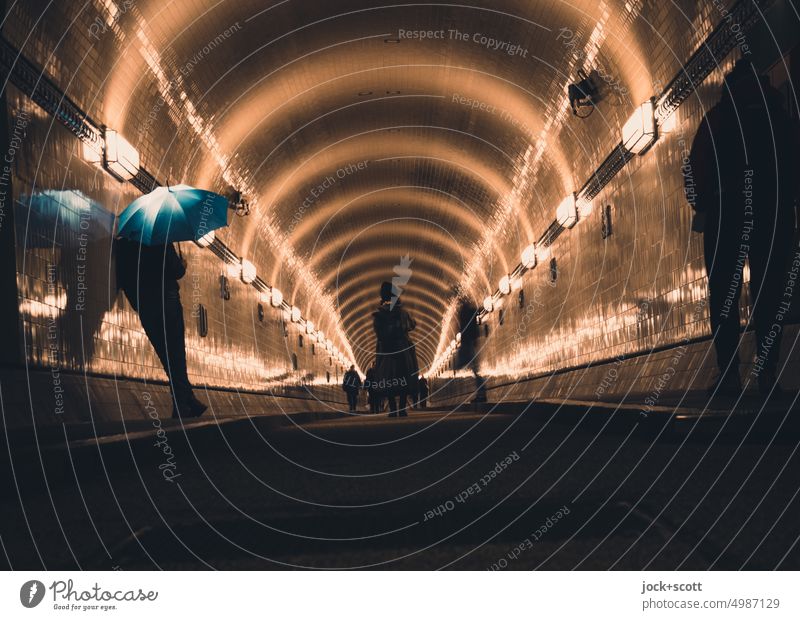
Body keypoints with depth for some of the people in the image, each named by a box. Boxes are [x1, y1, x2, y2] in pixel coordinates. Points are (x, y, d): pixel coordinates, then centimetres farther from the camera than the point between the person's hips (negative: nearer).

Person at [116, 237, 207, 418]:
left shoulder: (121, 245, 3)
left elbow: (120, 280, 5)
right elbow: (176, 270, -9)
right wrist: (183, 266, 12)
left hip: (144, 307, 3)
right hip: (167, 300, -3)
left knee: (167, 355, 7)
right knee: (176, 354, -1)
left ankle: (188, 402, 6)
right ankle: (183, 404, -6)